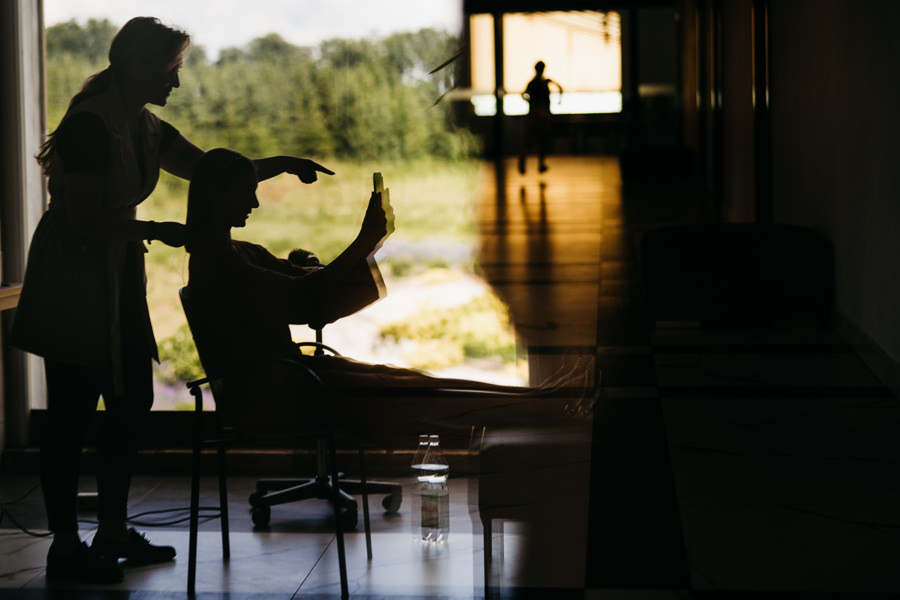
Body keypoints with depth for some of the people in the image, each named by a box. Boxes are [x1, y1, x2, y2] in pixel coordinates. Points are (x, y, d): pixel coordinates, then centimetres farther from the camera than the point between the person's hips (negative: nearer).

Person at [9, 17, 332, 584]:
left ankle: (114, 532, 22)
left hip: (117, 282, 9)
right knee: (71, 415, -3)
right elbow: (86, 220, -22)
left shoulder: (145, 127, 9)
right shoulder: (89, 123, -19)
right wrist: (157, 231, -15)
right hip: (72, 286, -9)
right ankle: (65, 548, 6)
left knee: (132, 401, 11)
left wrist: (281, 164, 8)